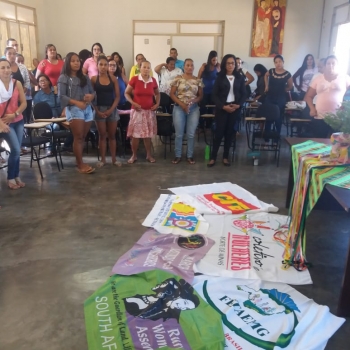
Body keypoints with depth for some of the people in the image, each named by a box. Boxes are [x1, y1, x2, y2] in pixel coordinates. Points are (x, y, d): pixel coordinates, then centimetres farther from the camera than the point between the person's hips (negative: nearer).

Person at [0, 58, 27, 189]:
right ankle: (11, 178, 6)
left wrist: (14, 114, -12)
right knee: (16, 150, -10)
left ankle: (16, 176, 18)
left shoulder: (17, 83, 2)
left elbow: (24, 103, 3)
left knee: (16, 150, 5)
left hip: (18, 121, 4)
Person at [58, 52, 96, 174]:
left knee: (82, 137, 7)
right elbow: (61, 96, -7)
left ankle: (79, 162, 16)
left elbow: (93, 92, 17)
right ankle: (81, 164, -1)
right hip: (73, 109, -5)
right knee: (78, 138, -6)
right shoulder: (63, 78, 1)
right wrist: (77, 102, -19)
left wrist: (91, 96, -8)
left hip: (87, 109, 5)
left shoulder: (85, 78, 18)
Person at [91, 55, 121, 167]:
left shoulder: (113, 78, 2)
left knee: (112, 135, 7)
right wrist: (97, 111, -11)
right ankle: (103, 159, 11)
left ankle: (114, 159, 13)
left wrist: (111, 109, -10)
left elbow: (117, 96, 0)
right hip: (99, 109, -1)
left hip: (112, 109, 1)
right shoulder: (93, 79, -1)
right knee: (102, 135, 4)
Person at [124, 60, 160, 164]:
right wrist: (133, 103, -13)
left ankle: (149, 155, 20)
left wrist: (157, 104, 4)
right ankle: (134, 156, 12)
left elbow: (157, 94, 19)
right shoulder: (134, 79, -6)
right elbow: (126, 93, 1)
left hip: (149, 111, 3)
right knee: (135, 134, -1)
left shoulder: (153, 81, 3)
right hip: (137, 110, -2)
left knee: (148, 134, 9)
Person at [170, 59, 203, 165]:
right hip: (179, 108, -2)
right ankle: (177, 156, 13)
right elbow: (172, 94, -1)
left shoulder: (198, 80, 6)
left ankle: (190, 156, 14)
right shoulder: (178, 79, 0)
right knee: (179, 134, 2)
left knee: (191, 134, 4)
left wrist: (193, 101, -12)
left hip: (194, 108, 2)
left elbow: (200, 95, 8)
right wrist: (181, 104, -12)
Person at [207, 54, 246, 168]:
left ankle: (225, 157, 16)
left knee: (230, 133, 6)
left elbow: (244, 94, 8)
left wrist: (238, 105, -10)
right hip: (222, 108, -2)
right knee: (219, 132, -4)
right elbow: (214, 95, -3)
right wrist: (223, 106, -15)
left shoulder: (240, 78, 7)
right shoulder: (220, 77, 0)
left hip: (235, 109, 2)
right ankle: (213, 157, 4)